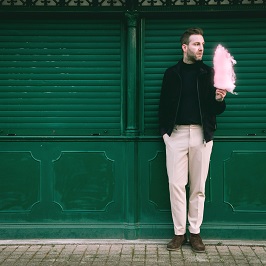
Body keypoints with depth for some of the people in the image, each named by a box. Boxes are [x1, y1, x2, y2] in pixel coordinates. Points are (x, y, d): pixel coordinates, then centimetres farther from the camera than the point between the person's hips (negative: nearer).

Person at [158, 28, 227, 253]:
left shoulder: (209, 73, 6)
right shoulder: (172, 73, 7)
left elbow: (216, 109, 5)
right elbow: (164, 105, 8)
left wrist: (220, 99, -16)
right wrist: (164, 131, -2)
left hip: (201, 134, 0)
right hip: (176, 133, 0)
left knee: (198, 186, 4)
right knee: (176, 184, -1)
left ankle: (195, 232, 14)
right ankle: (179, 232, 9)